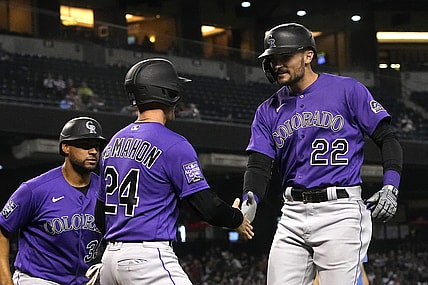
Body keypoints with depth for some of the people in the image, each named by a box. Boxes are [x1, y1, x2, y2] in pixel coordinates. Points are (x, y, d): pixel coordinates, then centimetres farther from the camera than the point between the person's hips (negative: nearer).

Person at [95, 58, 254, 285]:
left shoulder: (113, 144, 14)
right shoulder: (173, 145, -9)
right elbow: (207, 207, -12)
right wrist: (237, 218, 8)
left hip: (110, 257, 8)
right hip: (149, 259, -8)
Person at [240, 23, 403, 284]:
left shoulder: (347, 90, 0)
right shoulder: (268, 111, 13)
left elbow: (387, 138, 0)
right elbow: (259, 165, 5)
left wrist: (391, 187, -15)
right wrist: (250, 202, -16)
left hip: (340, 211, -5)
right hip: (293, 214, 5)